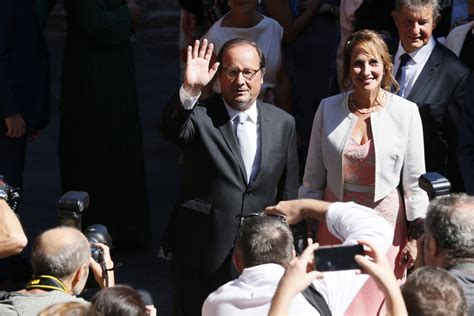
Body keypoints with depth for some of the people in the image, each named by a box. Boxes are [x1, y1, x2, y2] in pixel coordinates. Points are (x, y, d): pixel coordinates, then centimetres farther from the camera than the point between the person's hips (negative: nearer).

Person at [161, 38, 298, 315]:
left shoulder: (283, 123, 5)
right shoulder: (200, 118, -6)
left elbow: (287, 192, 10)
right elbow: (171, 128, -29)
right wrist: (190, 90, -45)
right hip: (204, 259, -3)